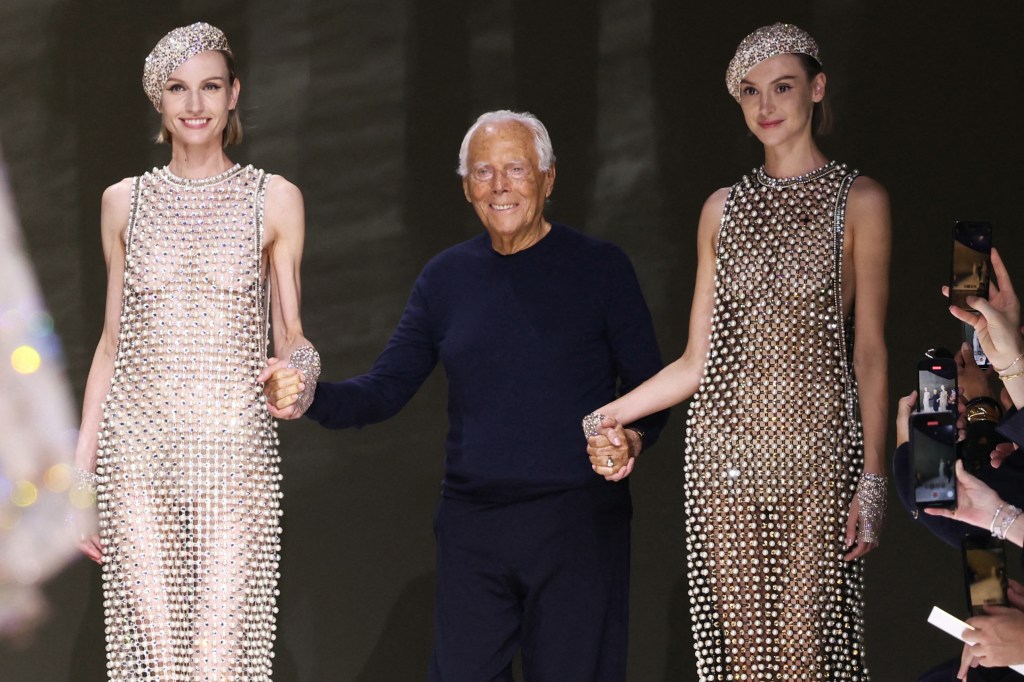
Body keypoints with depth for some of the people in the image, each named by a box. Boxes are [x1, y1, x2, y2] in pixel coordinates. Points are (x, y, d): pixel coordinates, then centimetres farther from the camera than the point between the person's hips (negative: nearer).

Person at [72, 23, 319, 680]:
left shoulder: (274, 200, 6)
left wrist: (300, 369, -16)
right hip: (137, 449, 1)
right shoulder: (125, 202, 11)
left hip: (235, 447, -1)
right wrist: (80, 475, 9)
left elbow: (290, 335, 9)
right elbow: (112, 343, 14)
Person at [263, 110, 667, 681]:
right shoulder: (446, 278, 11)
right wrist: (309, 398, -7)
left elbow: (650, 388, 2)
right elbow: (386, 389, 12)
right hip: (472, 524, 3)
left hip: (578, 523, -3)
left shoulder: (599, 267, 1)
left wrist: (632, 437, -20)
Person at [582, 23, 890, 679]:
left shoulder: (859, 201, 4)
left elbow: (870, 349, 1)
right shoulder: (723, 209, 14)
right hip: (726, 447, 3)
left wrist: (873, 478, -7)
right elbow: (697, 361, 14)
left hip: (818, 447, -3)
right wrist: (612, 413, 1)